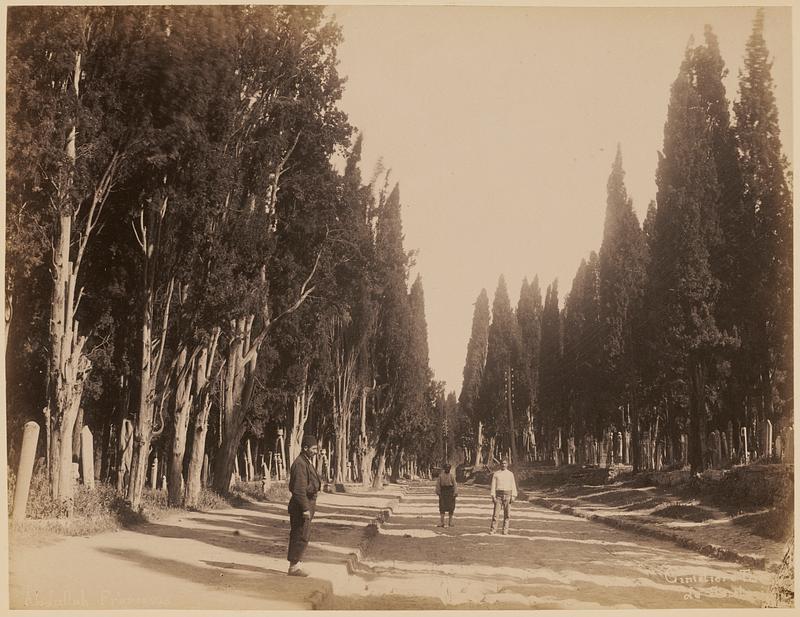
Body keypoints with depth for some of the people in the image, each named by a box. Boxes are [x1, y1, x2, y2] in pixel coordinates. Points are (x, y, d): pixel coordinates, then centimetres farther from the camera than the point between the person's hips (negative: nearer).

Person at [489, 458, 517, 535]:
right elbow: (493, 485, 2)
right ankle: (493, 529, 0)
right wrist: (493, 496, -6)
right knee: (495, 513, -6)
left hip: (507, 495, 1)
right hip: (498, 495, -1)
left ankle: (505, 531, 6)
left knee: (507, 514, 0)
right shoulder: (496, 474, 5)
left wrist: (513, 496, -4)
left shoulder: (510, 474, 8)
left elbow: (513, 486, 6)